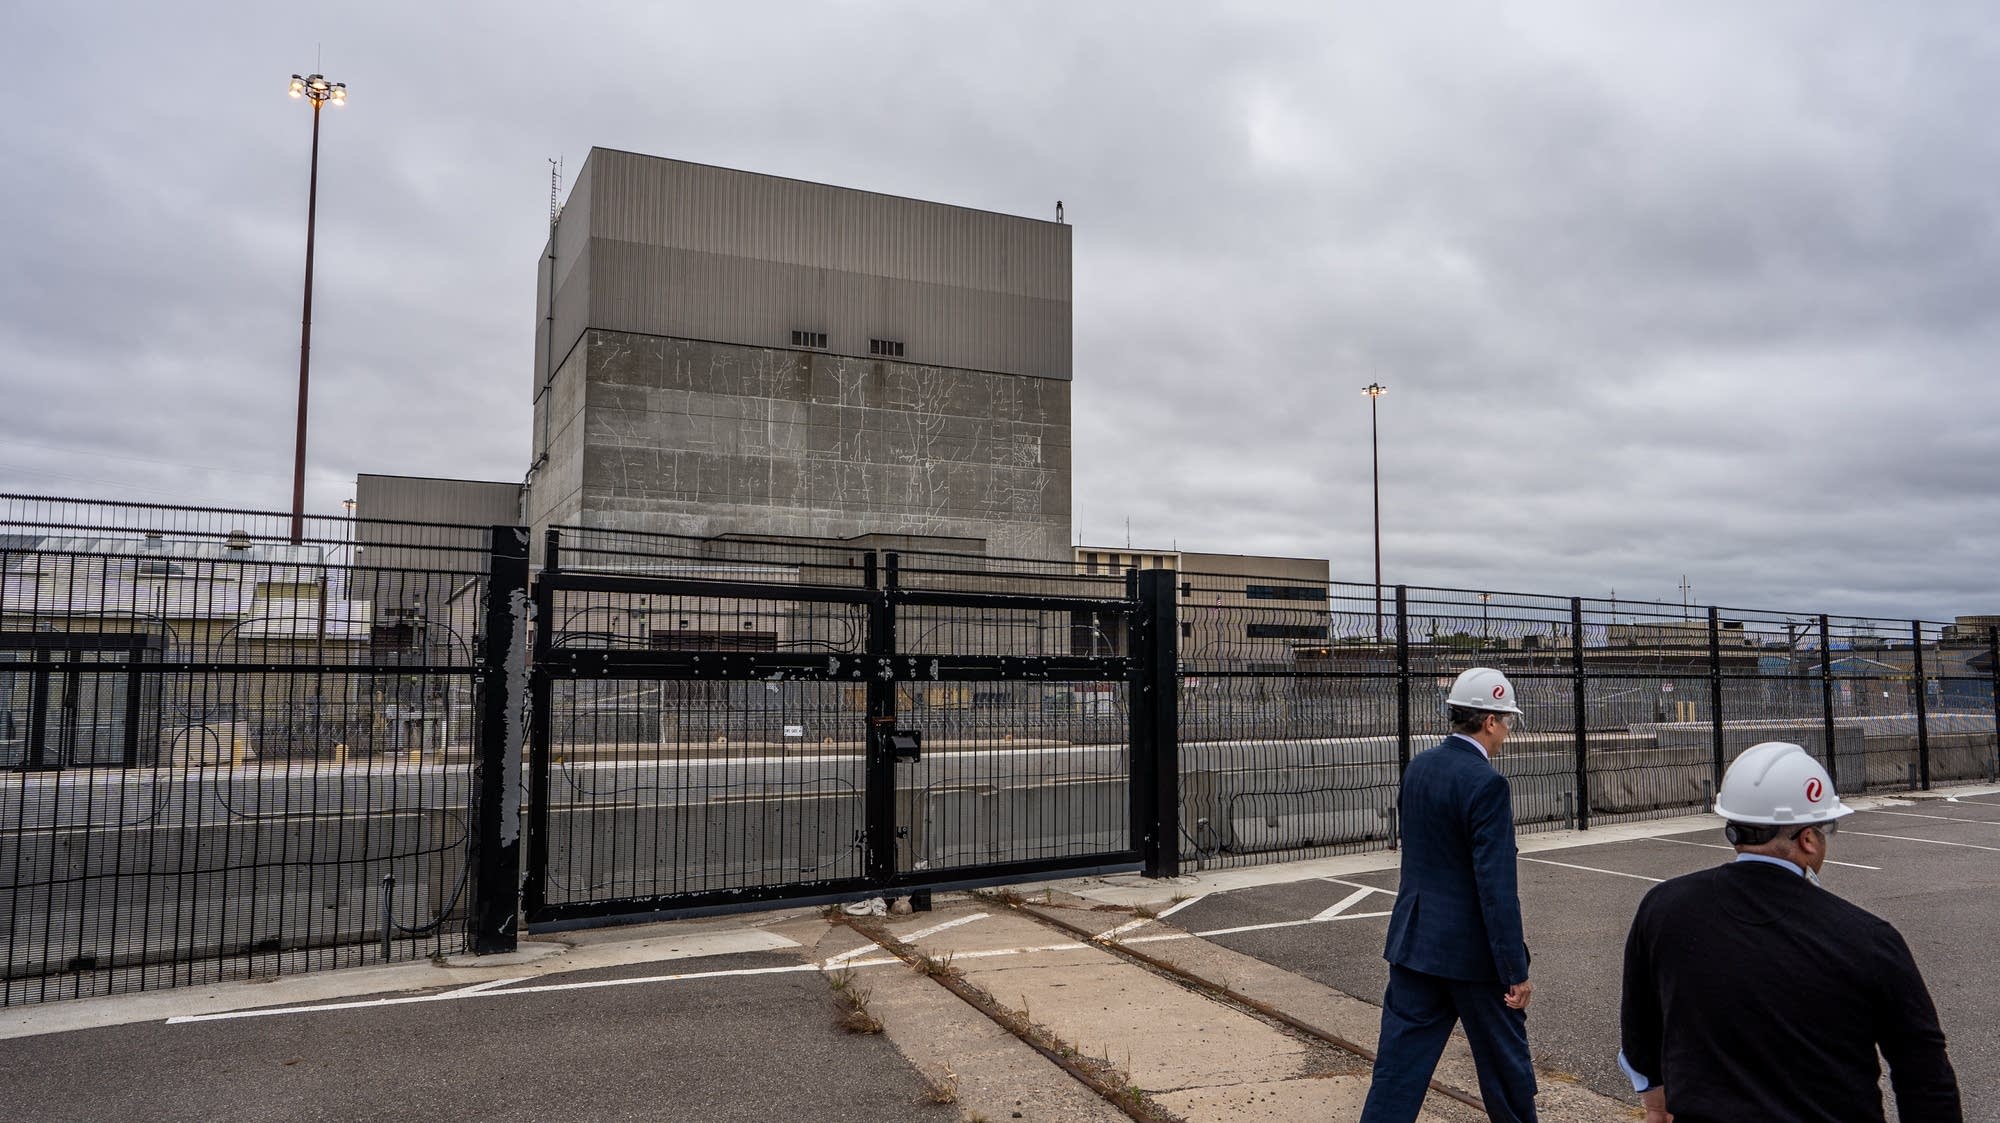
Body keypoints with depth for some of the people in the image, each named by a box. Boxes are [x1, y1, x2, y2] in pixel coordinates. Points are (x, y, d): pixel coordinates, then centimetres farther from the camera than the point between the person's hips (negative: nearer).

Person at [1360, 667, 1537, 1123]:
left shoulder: (1418, 767, 4)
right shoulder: (1486, 782, -20)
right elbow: (1496, 885, -21)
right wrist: (1516, 970, -17)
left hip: (1413, 938, 6)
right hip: (1471, 948, -6)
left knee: (1400, 1057, 9)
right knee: (1504, 1052, 16)